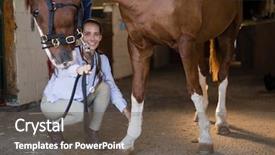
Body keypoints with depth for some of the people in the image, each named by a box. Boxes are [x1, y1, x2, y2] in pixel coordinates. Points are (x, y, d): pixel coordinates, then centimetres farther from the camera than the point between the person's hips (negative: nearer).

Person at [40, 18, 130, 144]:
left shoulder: (102, 59, -6)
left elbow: (112, 87, -2)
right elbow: (63, 68, -49)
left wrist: (125, 109, -16)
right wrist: (77, 69, -73)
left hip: (78, 100, 6)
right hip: (52, 102, -6)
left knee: (104, 87, -13)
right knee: (82, 111, -33)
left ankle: (93, 133, -2)